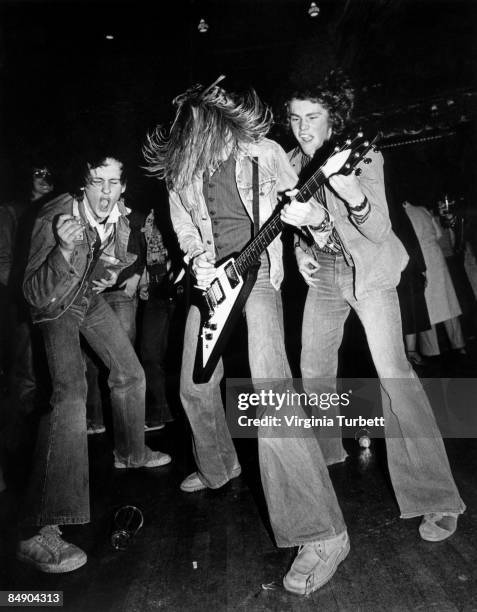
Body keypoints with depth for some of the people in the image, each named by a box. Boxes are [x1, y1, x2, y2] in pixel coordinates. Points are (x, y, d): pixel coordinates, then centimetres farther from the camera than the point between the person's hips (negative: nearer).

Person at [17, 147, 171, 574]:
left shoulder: (120, 215, -11)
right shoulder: (55, 219, -31)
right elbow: (36, 296, -34)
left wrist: (113, 271, -12)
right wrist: (65, 249, -49)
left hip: (91, 299, 7)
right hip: (55, 308, -7)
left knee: (131, 373, 13)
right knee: (70, 396, -25)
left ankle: (130, 452, 41)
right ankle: (39, 532, -23)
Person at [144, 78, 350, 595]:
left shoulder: (263, 152, -5)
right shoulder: (179, 172, 2)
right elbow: (185, 230, 11)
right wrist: (198, 259, -9)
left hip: (256, 275, -5)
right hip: (211, 280, 5)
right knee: (194, 389, 15)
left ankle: (322, 535, -13)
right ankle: (219, 467, 45)